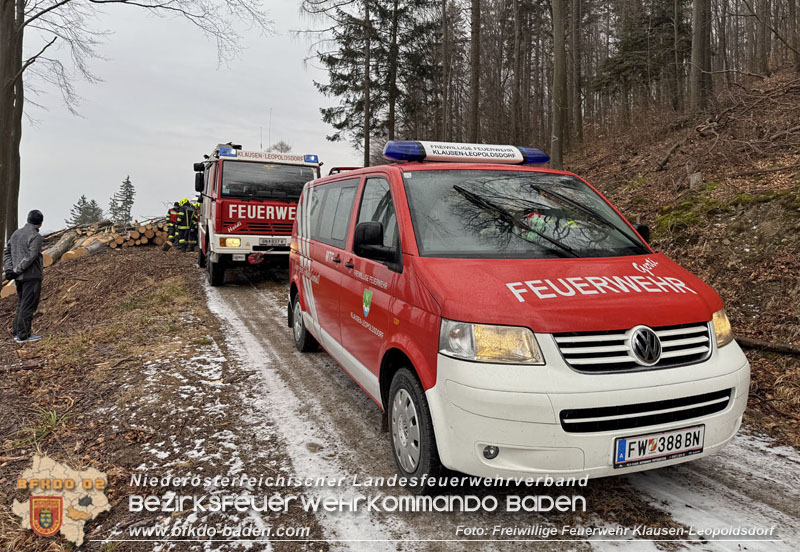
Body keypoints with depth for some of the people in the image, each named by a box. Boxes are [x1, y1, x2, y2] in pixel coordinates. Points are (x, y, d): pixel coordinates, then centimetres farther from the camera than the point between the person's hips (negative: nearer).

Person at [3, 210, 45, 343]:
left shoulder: (16, 234, 12)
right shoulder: (36, 236, -13)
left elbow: (7, 252, 11)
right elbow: (30, 257, -20)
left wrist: (9, 269, 1)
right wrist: (16, 271, -14)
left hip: (19, 277, 8)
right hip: (32, 276, -8)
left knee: (22, 305, 17)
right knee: (28, 306, -3)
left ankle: (17, 333, 20)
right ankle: (23, 335, 0)